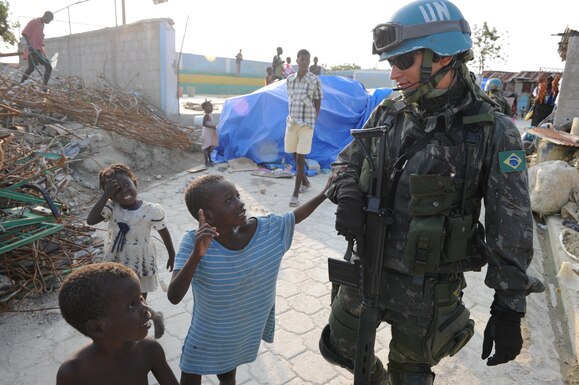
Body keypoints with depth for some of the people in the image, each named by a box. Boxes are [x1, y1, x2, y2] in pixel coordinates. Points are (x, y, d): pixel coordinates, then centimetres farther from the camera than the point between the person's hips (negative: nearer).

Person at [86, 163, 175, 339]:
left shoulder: (152, 210, -20)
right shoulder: (111, 207, -15)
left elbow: (164, 232, -7)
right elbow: (90, 220, -30)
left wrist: (172, 255, 2)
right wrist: (105, 195, -33)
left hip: (140, 264, -4)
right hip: (117, 263, 4)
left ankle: (155, 316, 41)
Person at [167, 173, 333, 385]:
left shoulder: (267, 229, -21)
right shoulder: (193, 242, -30)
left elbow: (295, 215, -3)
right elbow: (174, 296, -36)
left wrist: (324, 193, -5)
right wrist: (196, 256, -49)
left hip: (243, 333, 2)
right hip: (206, 336, -2)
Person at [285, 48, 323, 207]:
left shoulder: (315, 81, -5)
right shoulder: (290, 79, 7)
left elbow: (318, 104, 0)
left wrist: (312, 122, -3)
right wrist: (291, 118, 8)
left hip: (307, 123, -5)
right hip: (291, 122, 5)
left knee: (300, 158, -7)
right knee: (294, 156, 14)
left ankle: (295, 194, -3)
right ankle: (305, 181, 37)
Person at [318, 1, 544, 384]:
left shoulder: (494, 133, -15)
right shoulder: (388, 114, -3)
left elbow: (511, 231, -11)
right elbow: (348, 162, 9)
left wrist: (509, 309, -10)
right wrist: (348, 195, -13)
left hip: (429, 286, -4)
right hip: (366, 268, 5)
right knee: (339, 346, 22)